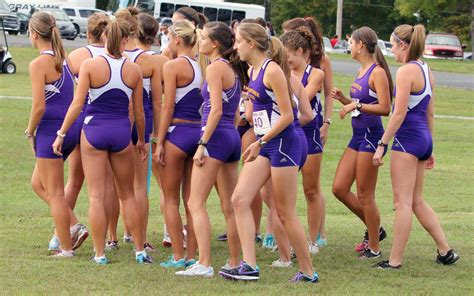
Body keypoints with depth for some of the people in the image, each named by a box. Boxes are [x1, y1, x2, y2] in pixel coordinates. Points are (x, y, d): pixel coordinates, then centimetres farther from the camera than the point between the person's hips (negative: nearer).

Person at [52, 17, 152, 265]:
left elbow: (77, 103, -11)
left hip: (94, 130, -2)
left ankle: (99, 253, 3)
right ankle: (140, 251, 16)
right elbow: (139, 112, 5)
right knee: (127, 195, 15)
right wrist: (142, 141, 19)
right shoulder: (134, 70, -2)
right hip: (122, 132, 2)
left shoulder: (90, 65, -10)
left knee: (96, 195, 3)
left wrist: (61, 134, -3)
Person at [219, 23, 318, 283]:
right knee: (239, 199, -3)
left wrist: (260, 142, -19)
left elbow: (287, 115, -18)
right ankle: (249, 266, -7)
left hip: (282, 144, -9)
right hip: (264, 146, 9)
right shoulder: (252, 71, 11)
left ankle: (308, 272, 9)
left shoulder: (272, 71, -15)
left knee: (285, 212, -3)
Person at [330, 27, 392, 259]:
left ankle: (374, 247, 9)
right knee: (339, 188, 9)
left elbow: (384, 108, -20)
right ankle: (374, 230, 22)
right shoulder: (361, 71, 13)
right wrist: (343, 99, 5)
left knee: (365, 196, -2)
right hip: (358, 135, 9)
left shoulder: (377, 72, -14)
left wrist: (356, 105, -22)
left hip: (371, 136, -9)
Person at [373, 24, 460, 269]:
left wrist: (382, 144, -16)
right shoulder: (426, 70, 13)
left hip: (407, 138, -9)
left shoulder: (406, 71, -14)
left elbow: (399, 113, -18)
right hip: (424, 138, 9)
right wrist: (429, 149, 23)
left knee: (403, 203, -4)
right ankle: (445, 251, 18)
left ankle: (395, 260, 0)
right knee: (417, 202, 17)